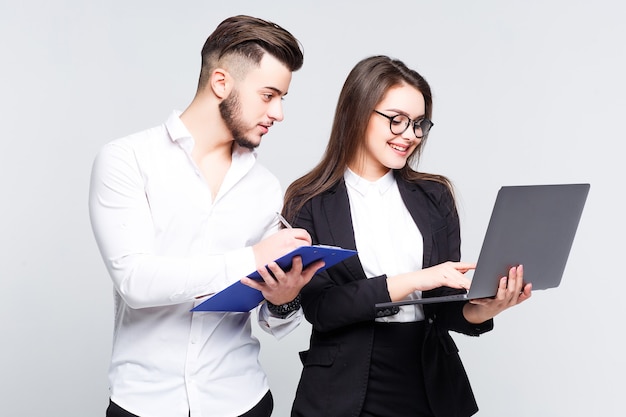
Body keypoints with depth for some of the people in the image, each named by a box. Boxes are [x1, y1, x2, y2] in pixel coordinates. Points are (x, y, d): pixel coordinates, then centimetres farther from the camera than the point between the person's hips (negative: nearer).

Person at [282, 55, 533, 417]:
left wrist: (480, 309, -20)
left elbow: (444, 305, 1)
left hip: (433, 386, 3)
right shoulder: (310, 203, -7)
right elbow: (319, 308, -13)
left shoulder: (434, 196, 3)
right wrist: (412, 282, -21)